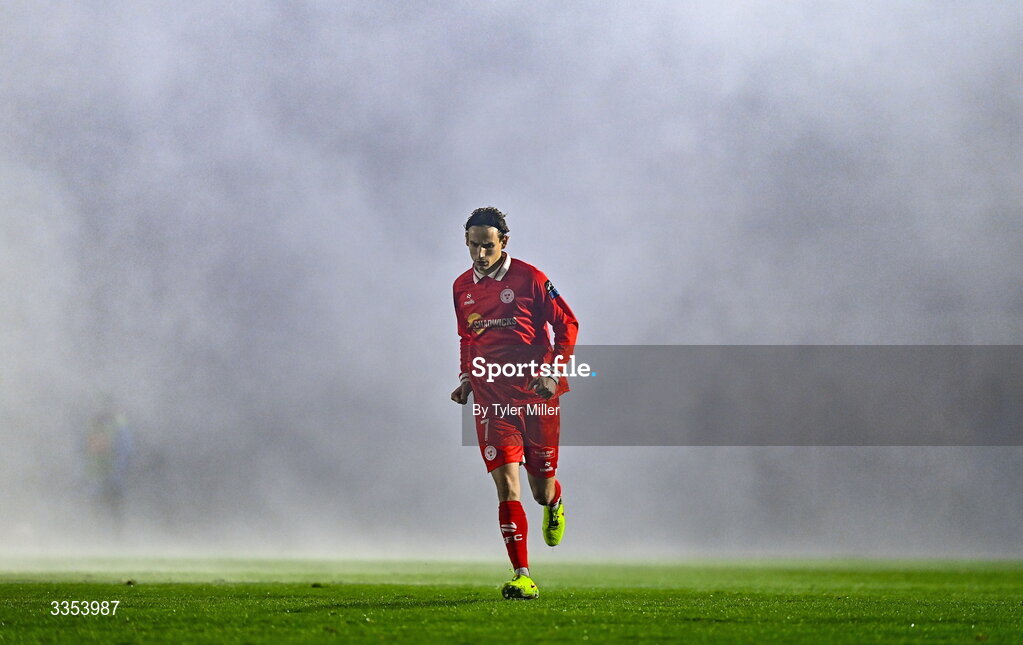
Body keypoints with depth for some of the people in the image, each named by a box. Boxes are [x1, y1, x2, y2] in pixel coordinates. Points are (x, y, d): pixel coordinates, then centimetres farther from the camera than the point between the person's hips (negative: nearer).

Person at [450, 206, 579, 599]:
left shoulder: (528, 278, -5)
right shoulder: (462, 288, 8)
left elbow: (567, 324, 0)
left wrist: (554, 372, -10)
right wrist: (465, 377, 12)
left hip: (536, 395, -2)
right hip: (491, 398, 2)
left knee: (542, 490, 7)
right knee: (506, 485, -13)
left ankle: (554, 503, 47)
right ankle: (522, 578, -13)